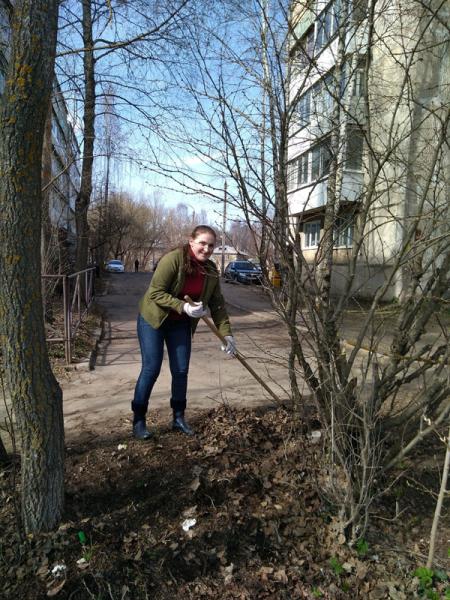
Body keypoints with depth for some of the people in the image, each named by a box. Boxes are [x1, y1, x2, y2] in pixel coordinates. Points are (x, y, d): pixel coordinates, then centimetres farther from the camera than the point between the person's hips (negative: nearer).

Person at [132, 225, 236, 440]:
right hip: (153, 319, -5)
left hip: (181, 324, 5)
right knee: (151, 369, -3)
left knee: (181, 371, 6)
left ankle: (178, 418, 23)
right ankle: (138, 420, 13)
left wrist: (226, 333, -8)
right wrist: (183, 307, -34)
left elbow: (217, 304, -2)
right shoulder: (173, 259, -24)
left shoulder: (211, 271, -6)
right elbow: (155, 292, -25)